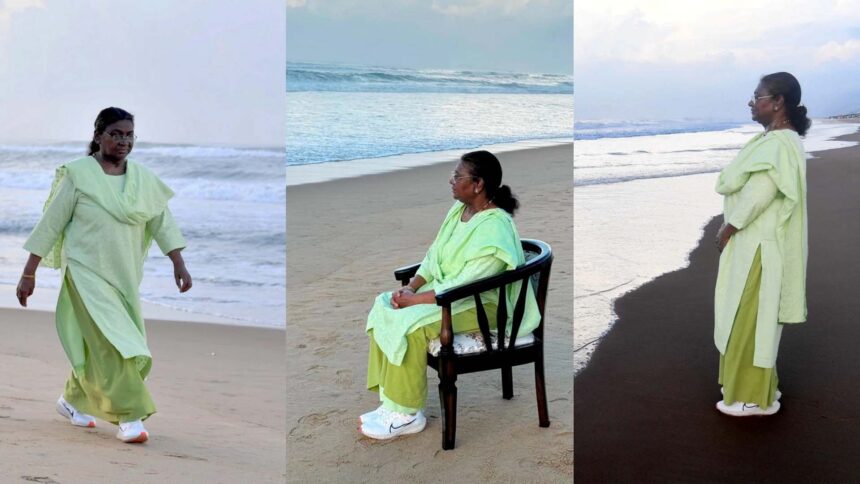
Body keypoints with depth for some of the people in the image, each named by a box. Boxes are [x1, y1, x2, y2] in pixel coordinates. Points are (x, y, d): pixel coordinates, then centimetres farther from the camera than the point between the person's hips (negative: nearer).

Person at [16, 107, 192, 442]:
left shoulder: (143, 178, 5)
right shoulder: (78, 174, -7)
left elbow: (163, 222, 6)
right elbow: (50, 224, -5)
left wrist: (179, 264, -4)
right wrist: (28, 274, -5)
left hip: (125, 276, 5)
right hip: (87, 272, -5)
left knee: (97, 344, 13)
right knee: (111, 344, -12)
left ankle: (72, 399, 35)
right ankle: (129, 417, -6)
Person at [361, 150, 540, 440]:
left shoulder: (494, 231, -24)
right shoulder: (460, 209, 5)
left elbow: (464, 287, -26)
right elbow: (434, 256, 10)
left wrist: (414, 299, -22)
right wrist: (411, 287, -7)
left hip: (479, 304, -9)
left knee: (409, 324, -28)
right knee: (383, 307, -9)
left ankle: (407, 415, -12)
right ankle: (392, 403, -6)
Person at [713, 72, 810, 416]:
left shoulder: (779, 144, -21)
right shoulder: (774, 139, 12)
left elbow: (758, 195, -24)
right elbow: (734, 184, 11)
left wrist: (728, 229, -12)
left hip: (759, 246, -10)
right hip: (753, 241, 10)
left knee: (750, 318, 0)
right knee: (752, 317, 18)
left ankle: (754, 397, 11)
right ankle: (758, 386, 30)